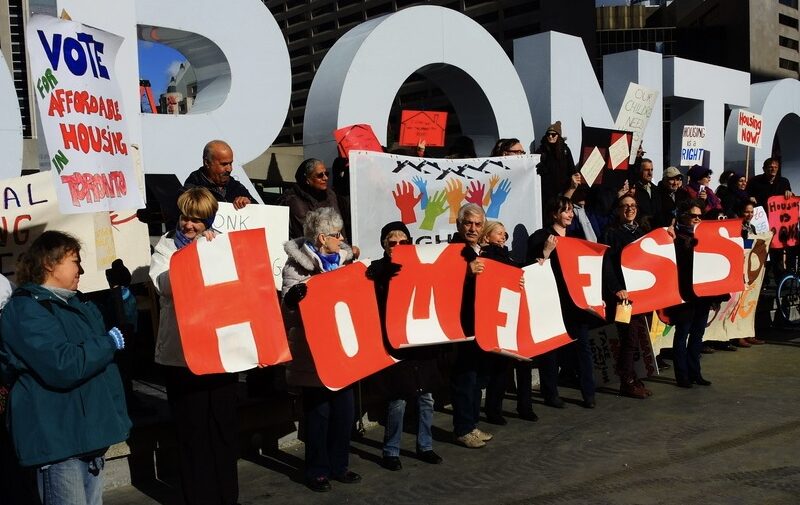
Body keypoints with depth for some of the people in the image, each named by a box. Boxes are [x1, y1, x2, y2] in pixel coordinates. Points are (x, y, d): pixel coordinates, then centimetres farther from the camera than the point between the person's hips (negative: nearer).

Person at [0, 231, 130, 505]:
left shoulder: (76, 305, 16)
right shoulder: (26, 310, -14)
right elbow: (63, 366, -25)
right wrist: (109, 342, -14)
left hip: (90, 431, 9)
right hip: (58, 439, -9)